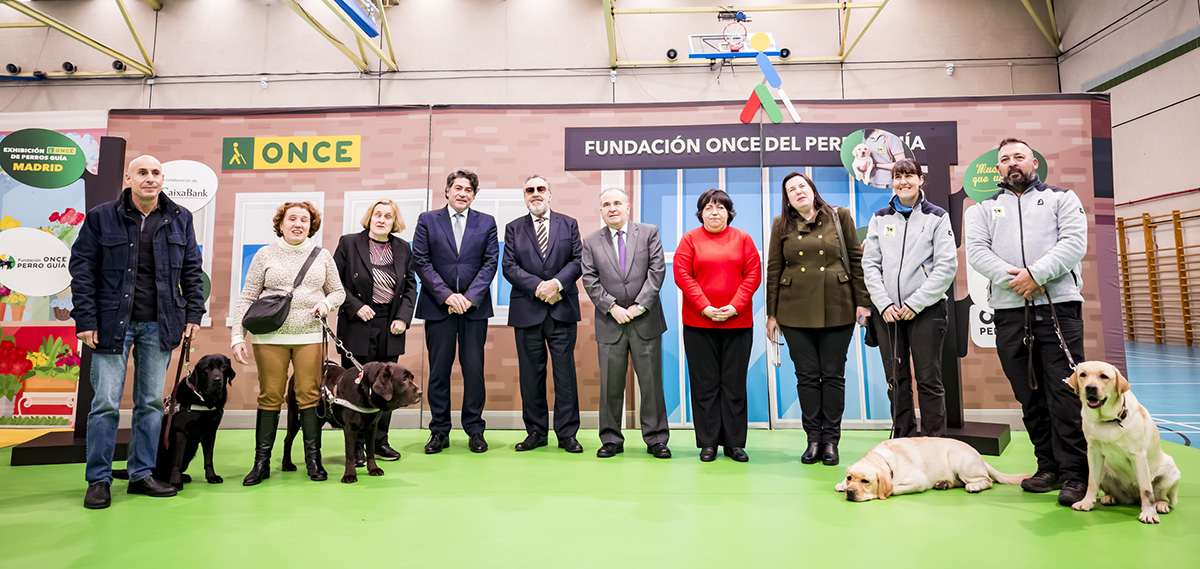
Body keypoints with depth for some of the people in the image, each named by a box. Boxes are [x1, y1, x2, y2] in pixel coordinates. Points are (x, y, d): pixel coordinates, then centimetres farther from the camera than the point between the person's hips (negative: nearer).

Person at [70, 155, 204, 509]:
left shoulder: (179, 220, 8)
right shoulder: (101, 218, 0)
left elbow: (192, 270, 11)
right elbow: (82, 270, 0)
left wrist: (194, 314, 4)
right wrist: (85, 320, -6)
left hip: (159, 324, 3)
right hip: (113, 322, -2)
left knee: (151, 401, 8)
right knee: (106, 402, -1)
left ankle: (141, 474, 18)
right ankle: (98, 480, 12)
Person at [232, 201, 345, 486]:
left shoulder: (322, 256, 10)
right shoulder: (265, 254, 6)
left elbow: (338, 291, 17)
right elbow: (246, 298, 5)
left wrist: (327, 303, -6)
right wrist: (238, 336, -3)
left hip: (310, 336, 1)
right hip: (270, 336, 0)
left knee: (309, 395, 0)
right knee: (270, 396, 3)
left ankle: (313, 459, 10)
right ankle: (262, 462, 13)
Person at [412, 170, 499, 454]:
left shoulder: (486, 223, 8)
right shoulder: (427, 220, 6)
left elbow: (490, 262, 3)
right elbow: (420, 261, 0)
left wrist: (470, 297, -9)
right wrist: (447, 295, -10)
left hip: (474, 305, 0)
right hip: (438, 305, 0)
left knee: (474, 369, 2)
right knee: (439, 370, 4)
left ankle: (475, 430, 14)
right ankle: (439, 431, 15)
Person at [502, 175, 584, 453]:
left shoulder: (569, 224, 11)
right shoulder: (513, 228, 11)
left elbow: (579, 260, 1)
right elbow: (509, 266, 1)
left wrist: (557, 283, -14)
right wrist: (538, 287, -12)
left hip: (562, 308, 0)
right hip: (527, 310, 1)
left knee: (565, 371, 1)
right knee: (531, 373, 5)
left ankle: (567, 433, 9)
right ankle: (536, 432, 16)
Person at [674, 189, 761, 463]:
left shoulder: (742, 239, 9)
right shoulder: (690, 239, 6)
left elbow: (753, 274, 2)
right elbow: (682, 275, -3)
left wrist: (734, 307, -10)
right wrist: (705, 307, -12)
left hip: (737, 322, 1)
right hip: (698, 323, -1)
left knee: (734, 383, 5)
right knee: (705, 383, 3)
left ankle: (734, 443, 14)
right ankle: (708, 443, 12)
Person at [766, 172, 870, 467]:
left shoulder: (839, 217, 4)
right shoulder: (781, 225, 6)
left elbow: (857, 261, 4)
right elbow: (773, 270, 6)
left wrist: (862, 302, -1)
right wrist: (772, 313, 4)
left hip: (837, 309, -1)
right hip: (796, 310, 1)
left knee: (833, 375, 4)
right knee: (807, 375, 4)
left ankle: (831, 440, 14)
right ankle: (813, 439, 14)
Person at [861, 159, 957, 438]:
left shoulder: (937, 217, 3)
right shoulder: (880, 218, 11)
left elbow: (946, 265, -5)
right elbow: (870, 264, 6)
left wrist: (915, 303, -11)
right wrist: (884, 304, -5)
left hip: (926, 310, -3)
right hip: (886, 311, 3)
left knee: (928, 379, -1)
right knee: (896, 380, 7)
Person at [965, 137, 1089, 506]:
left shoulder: (1062, 198, 15)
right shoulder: (984, 209, 19)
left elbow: (1074, 242, -1)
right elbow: (976, 251, 4)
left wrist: (1036, 274, -14)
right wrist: (1013, 279, -11)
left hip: (1058, 306, -2)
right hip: (1009, 311, 2)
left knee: (1065, 393, -8)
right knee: (1029, 396, 7)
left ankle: (1074, 474, -1)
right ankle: (1049, 467, 17)